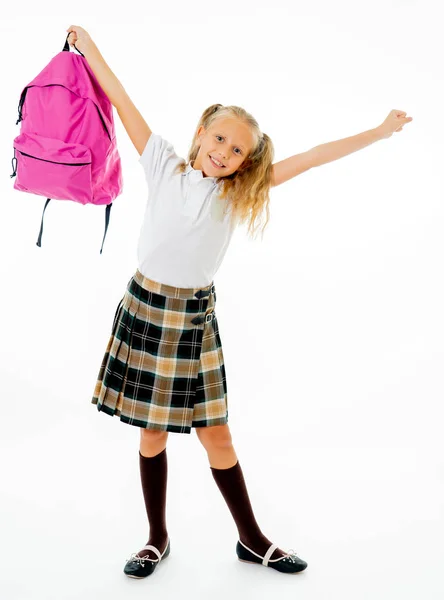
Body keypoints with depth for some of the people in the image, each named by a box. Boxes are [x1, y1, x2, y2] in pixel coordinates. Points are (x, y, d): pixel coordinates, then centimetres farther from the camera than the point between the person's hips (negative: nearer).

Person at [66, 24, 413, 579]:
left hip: (194, 316, 0)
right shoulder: (165, 167, 0)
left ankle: (252, 539, 23)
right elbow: (122, 101, 4)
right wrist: (88, 46, 9)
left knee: (215, 433, 6)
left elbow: (311, 158, -1)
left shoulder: (237, 193, 1)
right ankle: (157, 539, 27)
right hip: (144, 307, 0)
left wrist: (380, 132, 2)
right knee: (152, 431, 9)